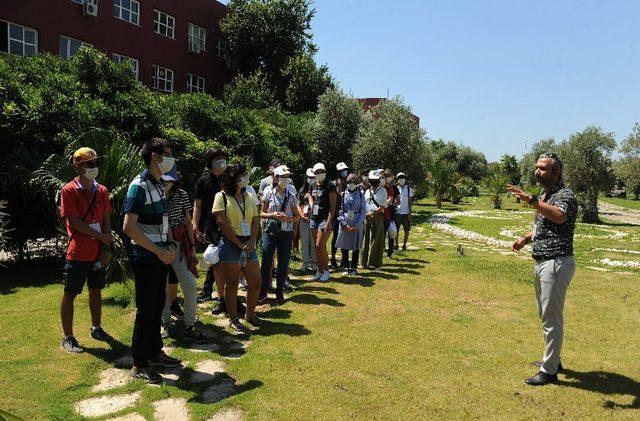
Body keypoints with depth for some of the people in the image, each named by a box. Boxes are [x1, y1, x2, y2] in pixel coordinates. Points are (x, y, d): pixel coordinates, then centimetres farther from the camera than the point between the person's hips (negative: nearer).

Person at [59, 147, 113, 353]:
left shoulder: (102, 191, 8)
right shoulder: (69, 190, -8)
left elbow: (106, 220, 5)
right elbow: (74, 222, -14)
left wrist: (105, 248, -4)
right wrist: (101, 237, -11)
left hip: (98, 253, 5)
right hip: (78, 253, -5)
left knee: (96, 291, 16)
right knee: (70, 294, 3)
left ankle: (96, 328, 32)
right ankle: (68, 337, 12)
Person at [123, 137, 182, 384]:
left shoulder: (159, 185, 12)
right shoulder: (139, 186, -16)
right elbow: (129, 227, -22)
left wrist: (170, 245, 6)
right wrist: (159, 251, -20)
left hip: (160, 256, 8)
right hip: (145, 257, -8)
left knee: (158, 307, 16)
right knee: (146, 310, -1)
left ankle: (155, 353, 30)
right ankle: (139, 365, 12)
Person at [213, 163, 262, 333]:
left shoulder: (249, 196, 14)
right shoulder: (222, 196, -3)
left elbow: (255, 220, 10)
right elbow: (222, 223, -11)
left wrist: (251, 241, -6)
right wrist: (239, 244, -14)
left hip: (249, 244, 5)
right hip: (230, 244, -5)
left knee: (256, 282, 6)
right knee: (232, 284, 3)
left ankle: (250, 314, 26)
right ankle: (233, 319, 17)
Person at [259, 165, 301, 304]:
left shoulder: (291, 196, 2)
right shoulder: (269, 194, -1)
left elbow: (297, 217, 7)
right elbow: (262, 213, 5)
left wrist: (287, 218, -13)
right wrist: (272, 215, -14)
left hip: (286, 233, 1)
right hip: (270, 231, -1)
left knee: (283, 264, 6)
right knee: (266, 262, 1)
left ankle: (280, 292, 19)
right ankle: (263, 291, 15)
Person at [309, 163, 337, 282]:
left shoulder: (330, 186, -8)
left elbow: (333, 206, -12)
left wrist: (328, 222, -18)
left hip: (325, 219, -7)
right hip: (314, 219, 7)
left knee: (320, 246, -10)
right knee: (317, 247, 9)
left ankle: (326, 271, 4)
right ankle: (320, 271, 18)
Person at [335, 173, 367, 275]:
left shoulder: (360, 194, 3)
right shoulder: (343, 194, 4)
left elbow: (363, 210, 0)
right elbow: (340, 210, 2)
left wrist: (357, 225, -10)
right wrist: (344, 224, -9)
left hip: (357, 224, -1)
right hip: (345, 223, 1)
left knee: (356, 246, 4)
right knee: (344, 246, 3)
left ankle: (354, 268, 13)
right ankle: (346, 267, 13)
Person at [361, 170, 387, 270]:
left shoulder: (382, 191, 6)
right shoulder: (367, 191, 18)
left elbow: (383, 206, -2)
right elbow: (364, 205, 15)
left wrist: (373, 212, -13)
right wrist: (366, 214, -3)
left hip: (378, 218, -4)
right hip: (367, 218, 4)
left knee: (377, 241, -4)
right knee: (366, 240, 3)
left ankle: (377, 263, 1)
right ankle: (365, 262, 10)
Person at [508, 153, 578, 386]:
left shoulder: (564, 195, -14)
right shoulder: (544, 197, 16)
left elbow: (559, 216, -37)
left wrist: (531, 200, -45)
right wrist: (526, 238, 8)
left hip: (557, 263, -10)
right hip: (542, 262, 10)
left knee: (552, 318, -3)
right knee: (546, 314, 20)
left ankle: (549, 371, 7)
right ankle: (553, 359, 35)